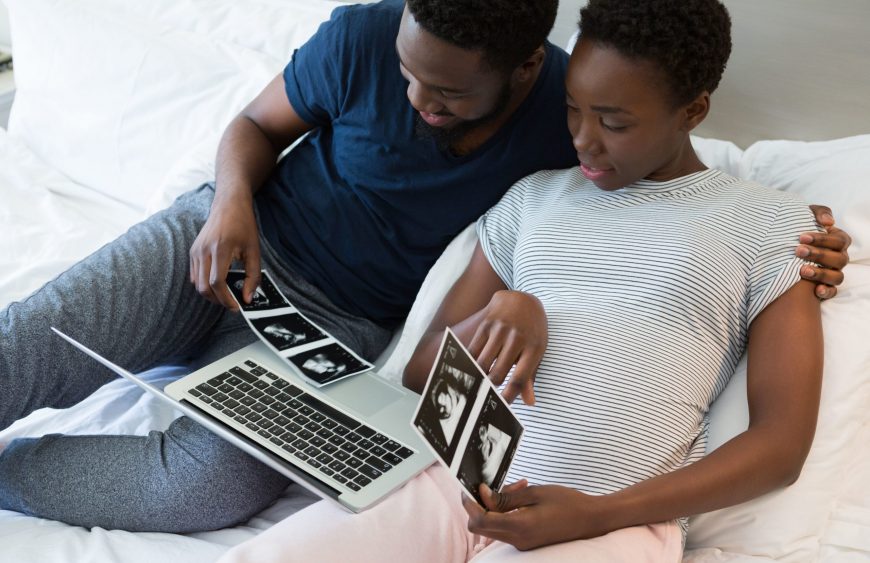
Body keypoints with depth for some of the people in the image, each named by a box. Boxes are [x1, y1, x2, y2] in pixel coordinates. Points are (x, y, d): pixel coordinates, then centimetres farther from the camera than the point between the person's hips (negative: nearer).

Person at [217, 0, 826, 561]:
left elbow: (781, 445, 0)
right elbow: (421, 370, 18)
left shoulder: (768, 223, 6)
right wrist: (502, 307, -5)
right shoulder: (535, 197, 18)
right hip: (455, 482, 4)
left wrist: (597, 514, -12)